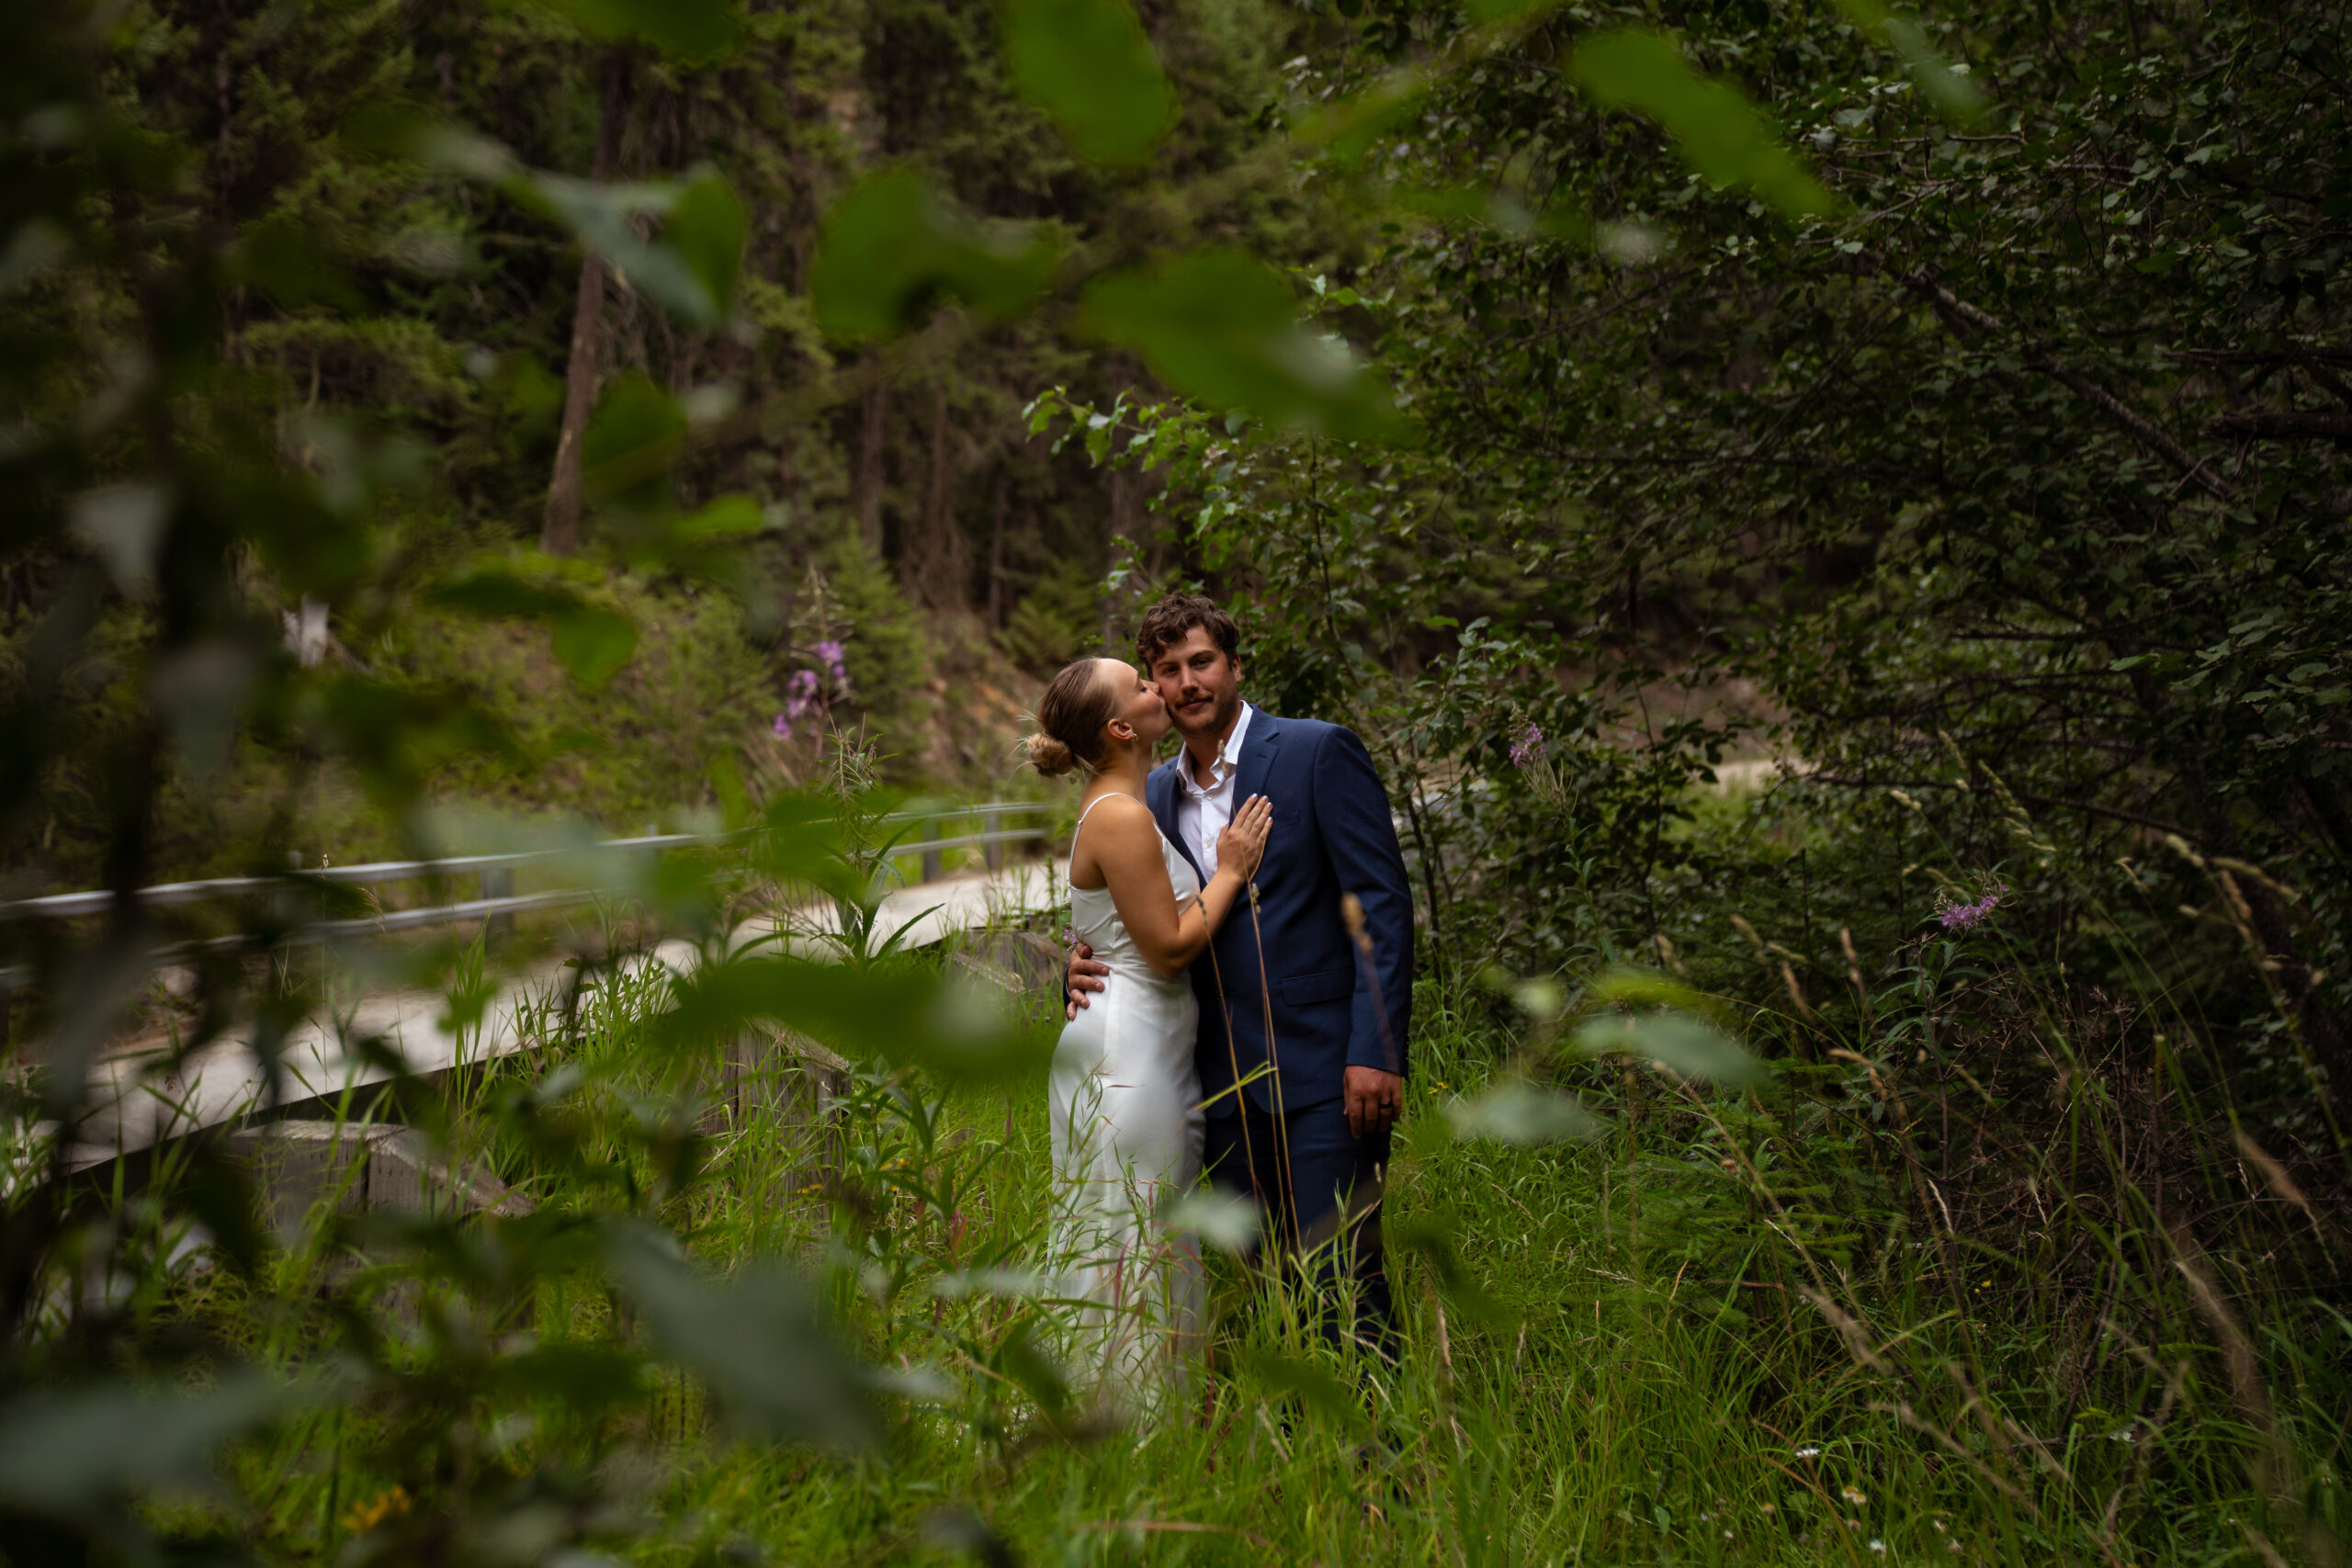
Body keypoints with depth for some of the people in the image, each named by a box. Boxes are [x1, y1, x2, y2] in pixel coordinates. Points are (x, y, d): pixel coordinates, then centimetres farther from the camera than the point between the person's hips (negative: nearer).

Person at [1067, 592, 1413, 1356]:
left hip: (1326, 1070, -5)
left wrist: (1375, 1051, -16)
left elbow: (1383, 904, -7)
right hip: (1224, 1084, 6)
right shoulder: (1154, 794, 14)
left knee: (1338, 1280, -8)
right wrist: (1089, 967, -2)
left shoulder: (1318, 752, -3)